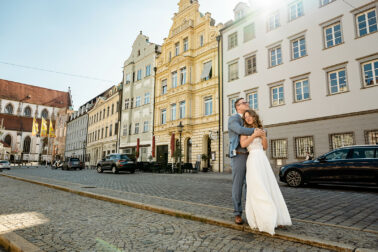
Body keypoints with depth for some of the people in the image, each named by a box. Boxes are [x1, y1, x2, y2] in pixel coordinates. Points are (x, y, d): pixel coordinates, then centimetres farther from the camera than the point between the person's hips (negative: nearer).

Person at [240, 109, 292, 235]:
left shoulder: (259, 130, 21)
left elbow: (265, 147, 17)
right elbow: (243, 144, -9)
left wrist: (264, 136, 0)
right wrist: (254, 135, -9)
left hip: (263, 159, 6)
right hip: (254, 159, -6)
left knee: (269, 188, 4)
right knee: (258, 190, -11)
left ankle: (274, 219, 12)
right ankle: (262, 220, -8)